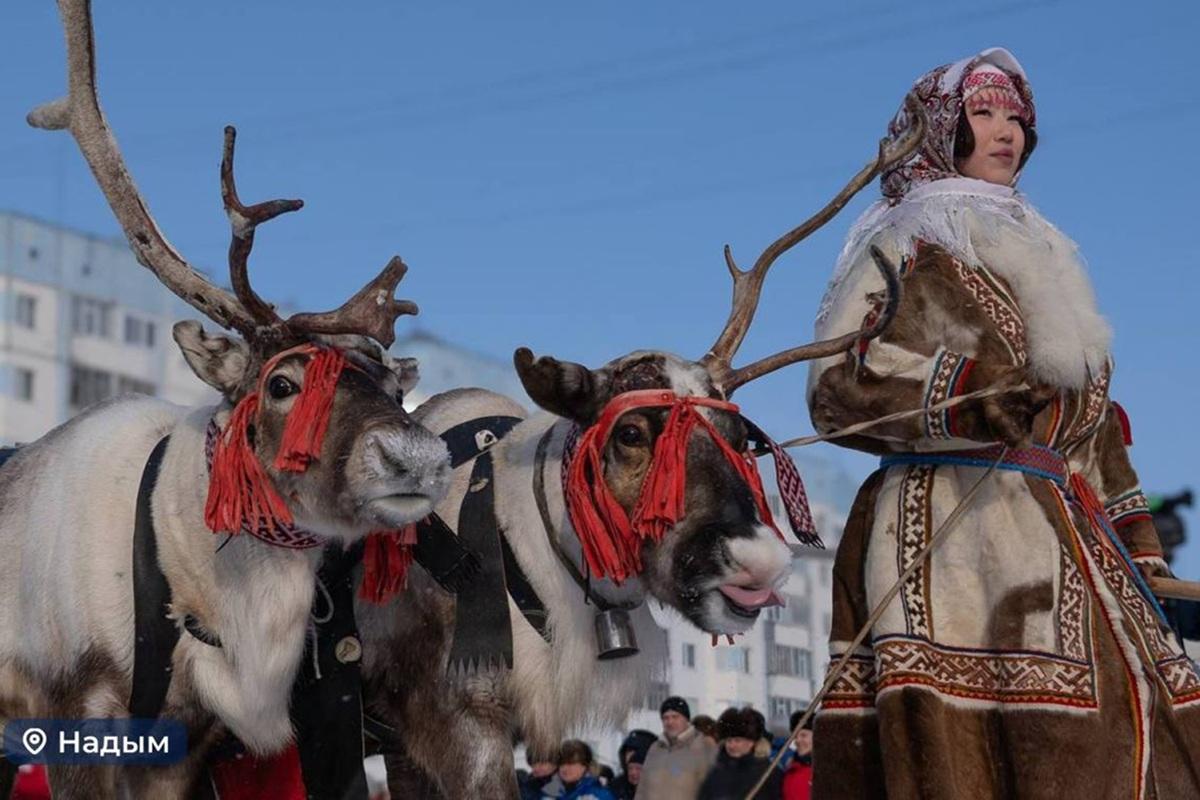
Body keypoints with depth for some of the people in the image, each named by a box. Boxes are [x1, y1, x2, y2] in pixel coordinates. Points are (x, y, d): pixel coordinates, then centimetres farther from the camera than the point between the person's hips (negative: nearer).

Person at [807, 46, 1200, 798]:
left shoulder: (1031, 252, 28)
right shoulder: (907, 244, 6)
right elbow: (837, 384, -7)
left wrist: (1133, 538, 20)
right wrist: (964, 391, -23)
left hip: (1057, 533, 7)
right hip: (955, 529, -7)